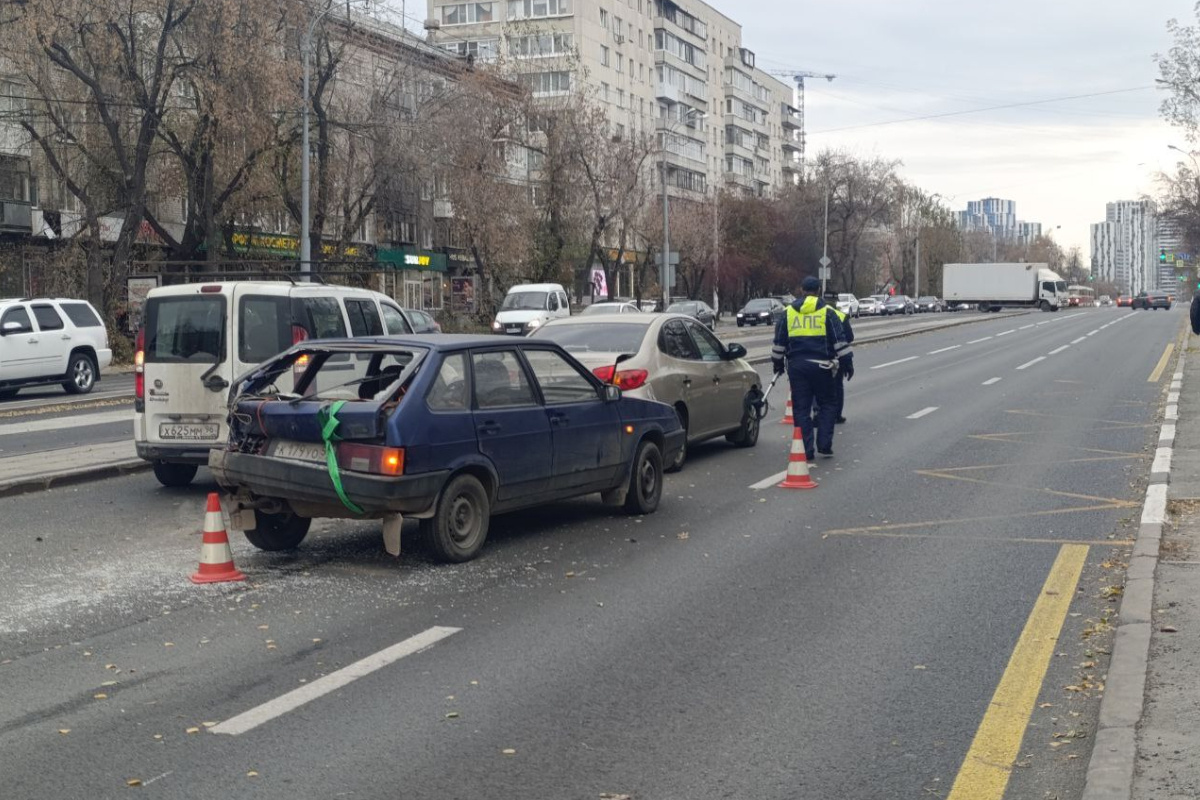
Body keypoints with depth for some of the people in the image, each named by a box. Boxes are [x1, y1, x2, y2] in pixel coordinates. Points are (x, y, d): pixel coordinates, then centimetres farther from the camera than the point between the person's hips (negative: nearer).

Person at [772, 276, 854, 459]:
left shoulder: (789, 312, 9)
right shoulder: (827, 312, 1)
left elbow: (779, 342, 13)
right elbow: (840, 341, -1)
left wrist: (778, 364, 24)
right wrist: (847, 363, 5)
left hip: (796, 366, 2)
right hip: (820, 366, -2)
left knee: (801, 408, 5)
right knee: (827, 405, 11)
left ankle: (805, 450, 3)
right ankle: (824, 445, 3)